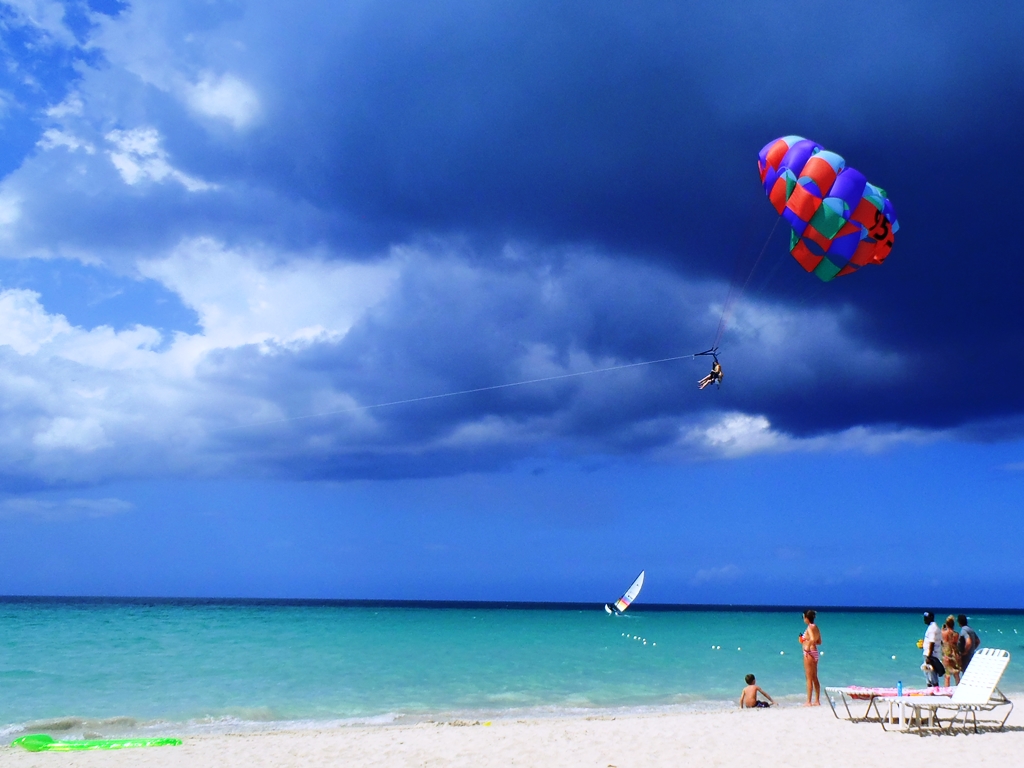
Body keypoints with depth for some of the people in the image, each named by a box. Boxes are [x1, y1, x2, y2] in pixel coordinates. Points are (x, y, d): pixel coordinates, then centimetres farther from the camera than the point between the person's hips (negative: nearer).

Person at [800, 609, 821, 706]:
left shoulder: (809, 627, -15)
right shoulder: (816, 628, 11)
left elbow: (812, 639, -32)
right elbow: (819, 642, 19)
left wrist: (807, 647, -20)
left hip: (809, 653, -9)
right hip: (815, 653, 9)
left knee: (809, 678, -4)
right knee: (815, 678, 13)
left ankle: (809, 702, -2)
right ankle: (817, 701, 17)